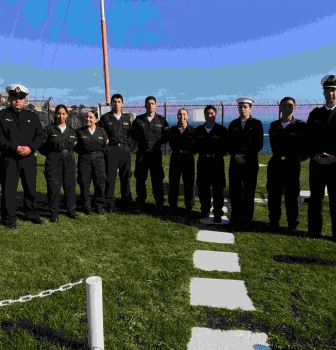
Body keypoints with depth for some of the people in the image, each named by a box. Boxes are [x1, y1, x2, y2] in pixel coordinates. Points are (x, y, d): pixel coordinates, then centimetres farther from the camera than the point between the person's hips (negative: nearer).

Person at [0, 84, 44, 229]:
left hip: (29, 158, 3)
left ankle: (32, 213, 25)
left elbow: (39, 135, 6)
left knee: (31, 188, 11)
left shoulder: (32, 116, 11)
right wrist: (14, 148, -18)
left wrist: (30, 147, -12)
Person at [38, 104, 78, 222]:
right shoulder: (49, 129, 0)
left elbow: (75, 146, 22)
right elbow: (42, 147, -1)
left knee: (70, 186, 6)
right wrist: (52, 154, -5)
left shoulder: (71, 130, 13)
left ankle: (71, 210, 20)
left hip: (69, 163, 4)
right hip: (54, 163, -3)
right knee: (53, 188, -3)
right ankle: (54, 213, 8)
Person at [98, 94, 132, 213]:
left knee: (126, 177, 7)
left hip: (125, 150, 3)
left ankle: (126, 202, 17)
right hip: (111, 150, -3)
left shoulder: (127, 118, 14)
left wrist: (126, 145, 7)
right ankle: (110, 204, 6)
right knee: (110, 178, -1)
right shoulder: (105, 118, 4)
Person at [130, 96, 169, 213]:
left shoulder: (161, 120, 3)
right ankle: (140, 203, 17)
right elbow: (133, 133, 12)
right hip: (141, 153, 1)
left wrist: (158, 143, -5)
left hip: (155, 153, -1)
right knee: (140, 179, 6)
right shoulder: (138, 119, 4)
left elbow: (167, 135, 6)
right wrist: (141, 141, 2)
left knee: (157, 179, 1)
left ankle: (159, 204, 11)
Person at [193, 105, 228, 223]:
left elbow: (225, 147, -2)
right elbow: (195, 146, 9)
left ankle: (217, 213, 9)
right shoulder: (198, 130, 8)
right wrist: (203, 153, -7)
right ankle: (205, 210, 23)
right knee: (203, 188, 8)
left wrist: (216, 155, -13)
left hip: (217, 163, -3)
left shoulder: (222, 130, -1)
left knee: (217, 189, 0)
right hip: (203, 163, 3)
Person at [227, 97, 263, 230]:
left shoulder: (256, 123, 3)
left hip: (250, 163, -2)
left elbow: (259, 144, -3)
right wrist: (235, 155, -9)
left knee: (248, 192, 2)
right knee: (234, 191, 3)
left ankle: (246, 219, 11)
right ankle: (235, 218, 15)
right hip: (235, 162, 2)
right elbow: (229, 143, 8)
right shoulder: (233, 124, 11)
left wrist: (247, 156, -13)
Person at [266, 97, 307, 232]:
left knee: (292, 196, 3)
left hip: (292, 166, -3)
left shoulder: (300, 125, -2)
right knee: (273, 195, 7)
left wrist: (300, 158, 2)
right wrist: (279, 156, 13)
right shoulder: (274, 125, 9)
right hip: (275, 165, 3)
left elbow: (305, 145, 1)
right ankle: (273, 223, 18)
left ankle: (293, 225, 14)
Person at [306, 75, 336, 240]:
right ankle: (314, 230, 17)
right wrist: (314, 154, -9)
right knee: (315, 197, 8)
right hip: (317, 163, 3)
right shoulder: (315, 114, 11)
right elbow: (309, 138, 7)